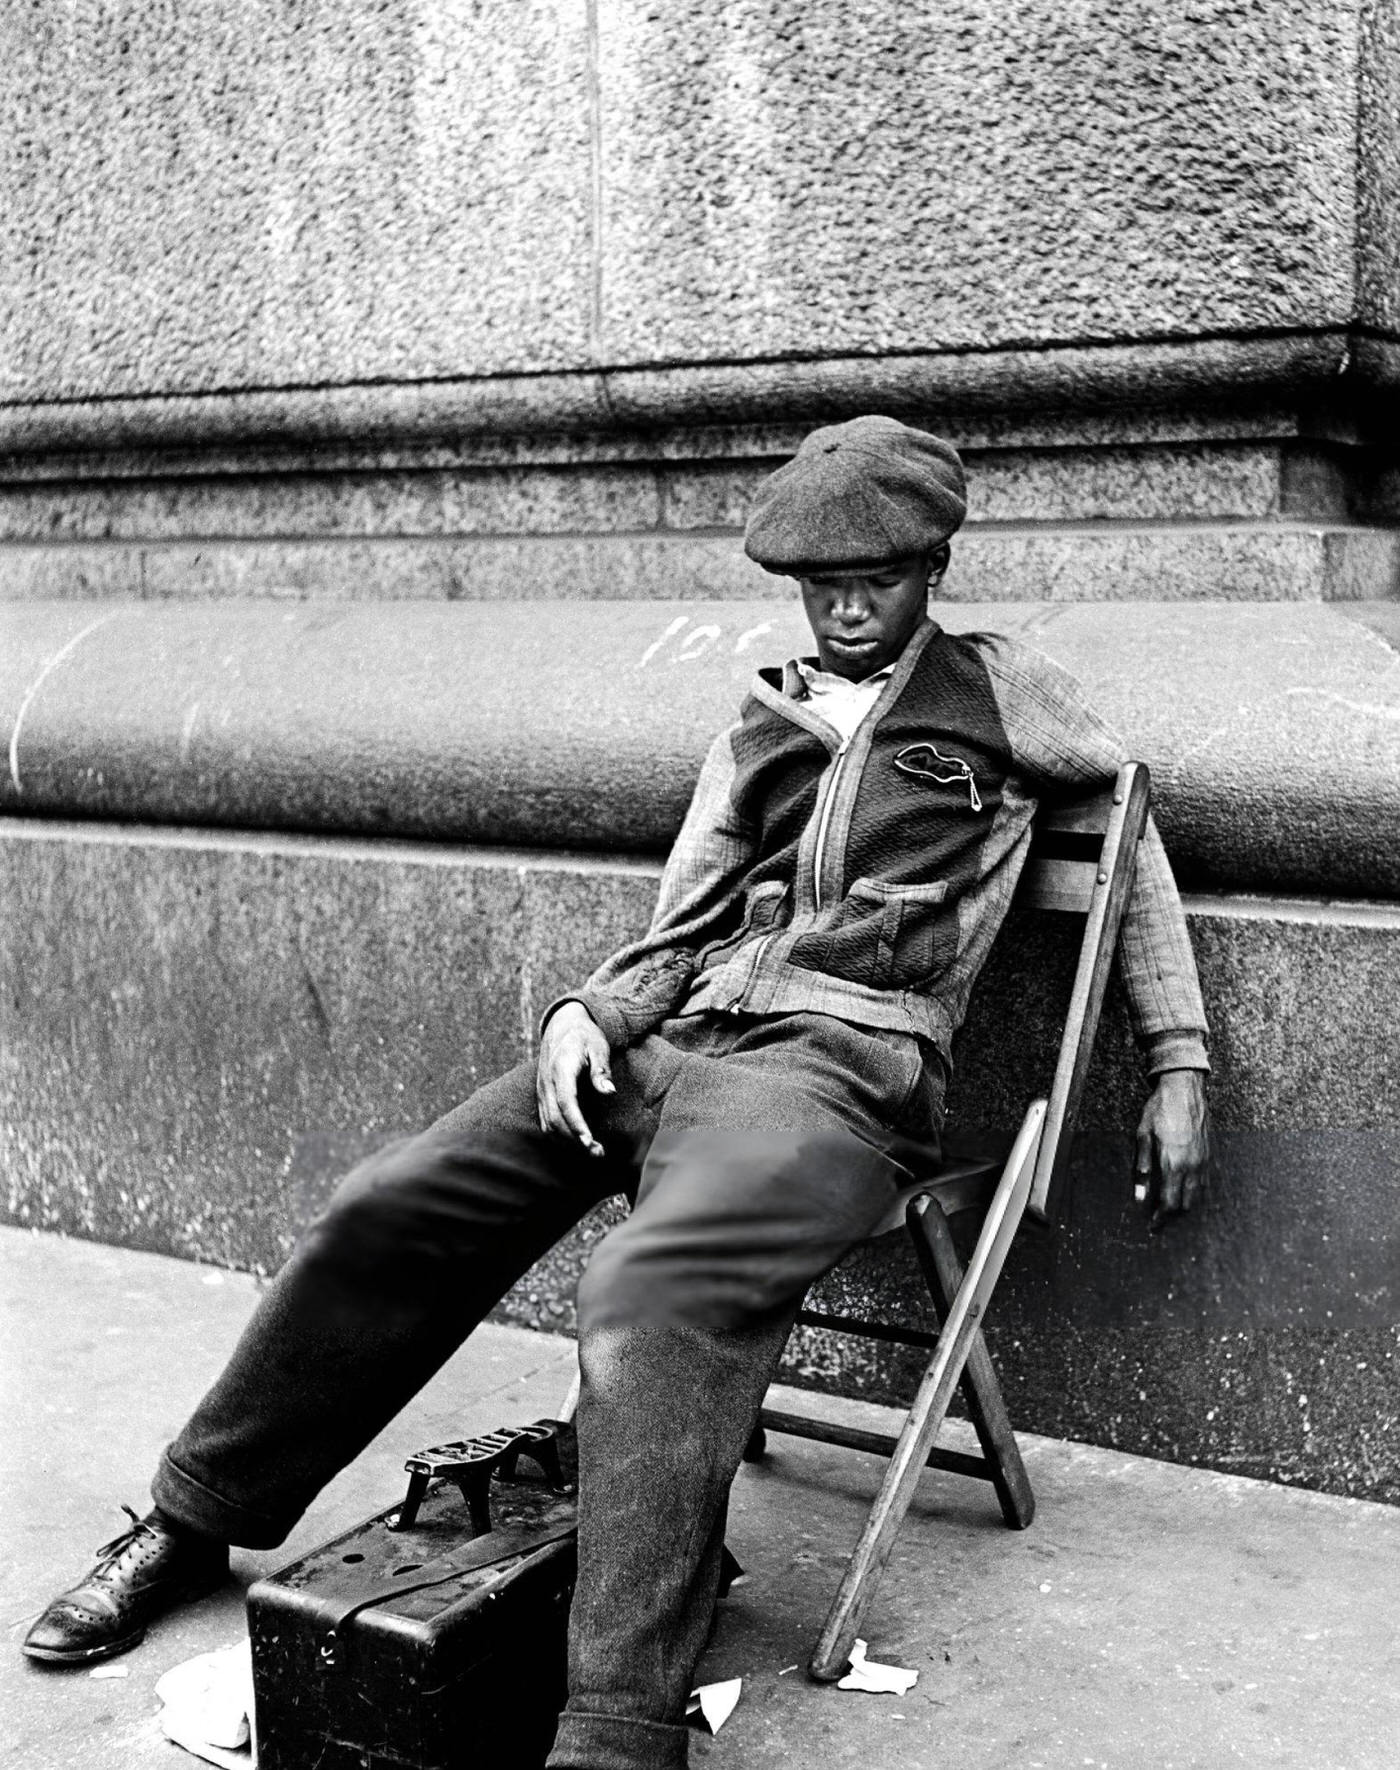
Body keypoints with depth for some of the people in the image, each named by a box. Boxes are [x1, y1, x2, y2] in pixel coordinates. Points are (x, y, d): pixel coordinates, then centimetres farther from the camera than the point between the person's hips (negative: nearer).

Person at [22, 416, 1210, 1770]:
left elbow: (1132, 829, 20)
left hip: (841, 1063, -5)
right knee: (385, 1213, -8)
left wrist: (1178, 1065, 14)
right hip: (674, 1035, 5)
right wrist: (586, 1011, -1)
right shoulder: (762, 724, 24)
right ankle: (193, 1521, 12)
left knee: (650, 1292, -36)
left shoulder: (996, 689, 13)